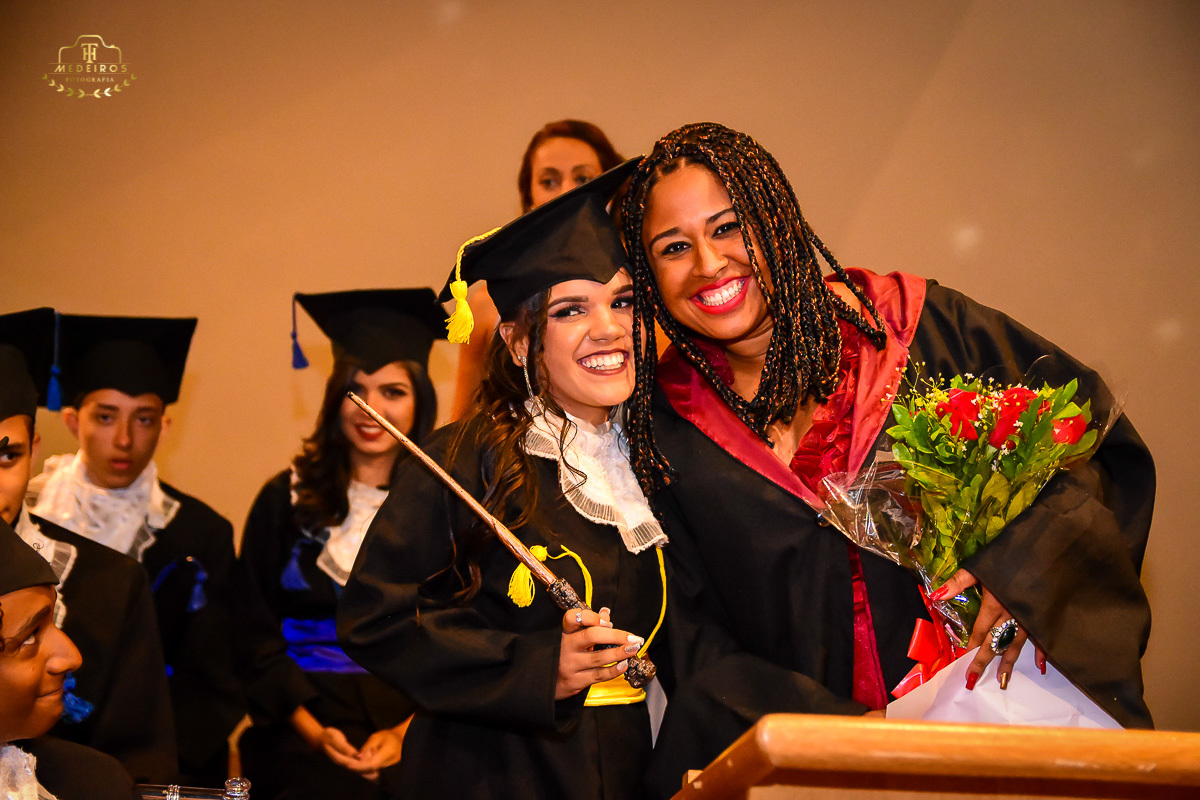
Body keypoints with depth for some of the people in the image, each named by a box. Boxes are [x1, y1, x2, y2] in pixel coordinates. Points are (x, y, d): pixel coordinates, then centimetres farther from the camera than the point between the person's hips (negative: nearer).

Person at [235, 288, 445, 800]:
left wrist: (407, 733, -11)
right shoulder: (286, 501, 9)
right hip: (306, 724, 0)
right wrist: (314, 731, -6)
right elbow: (258, 637, 8)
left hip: (418, 724, 1)